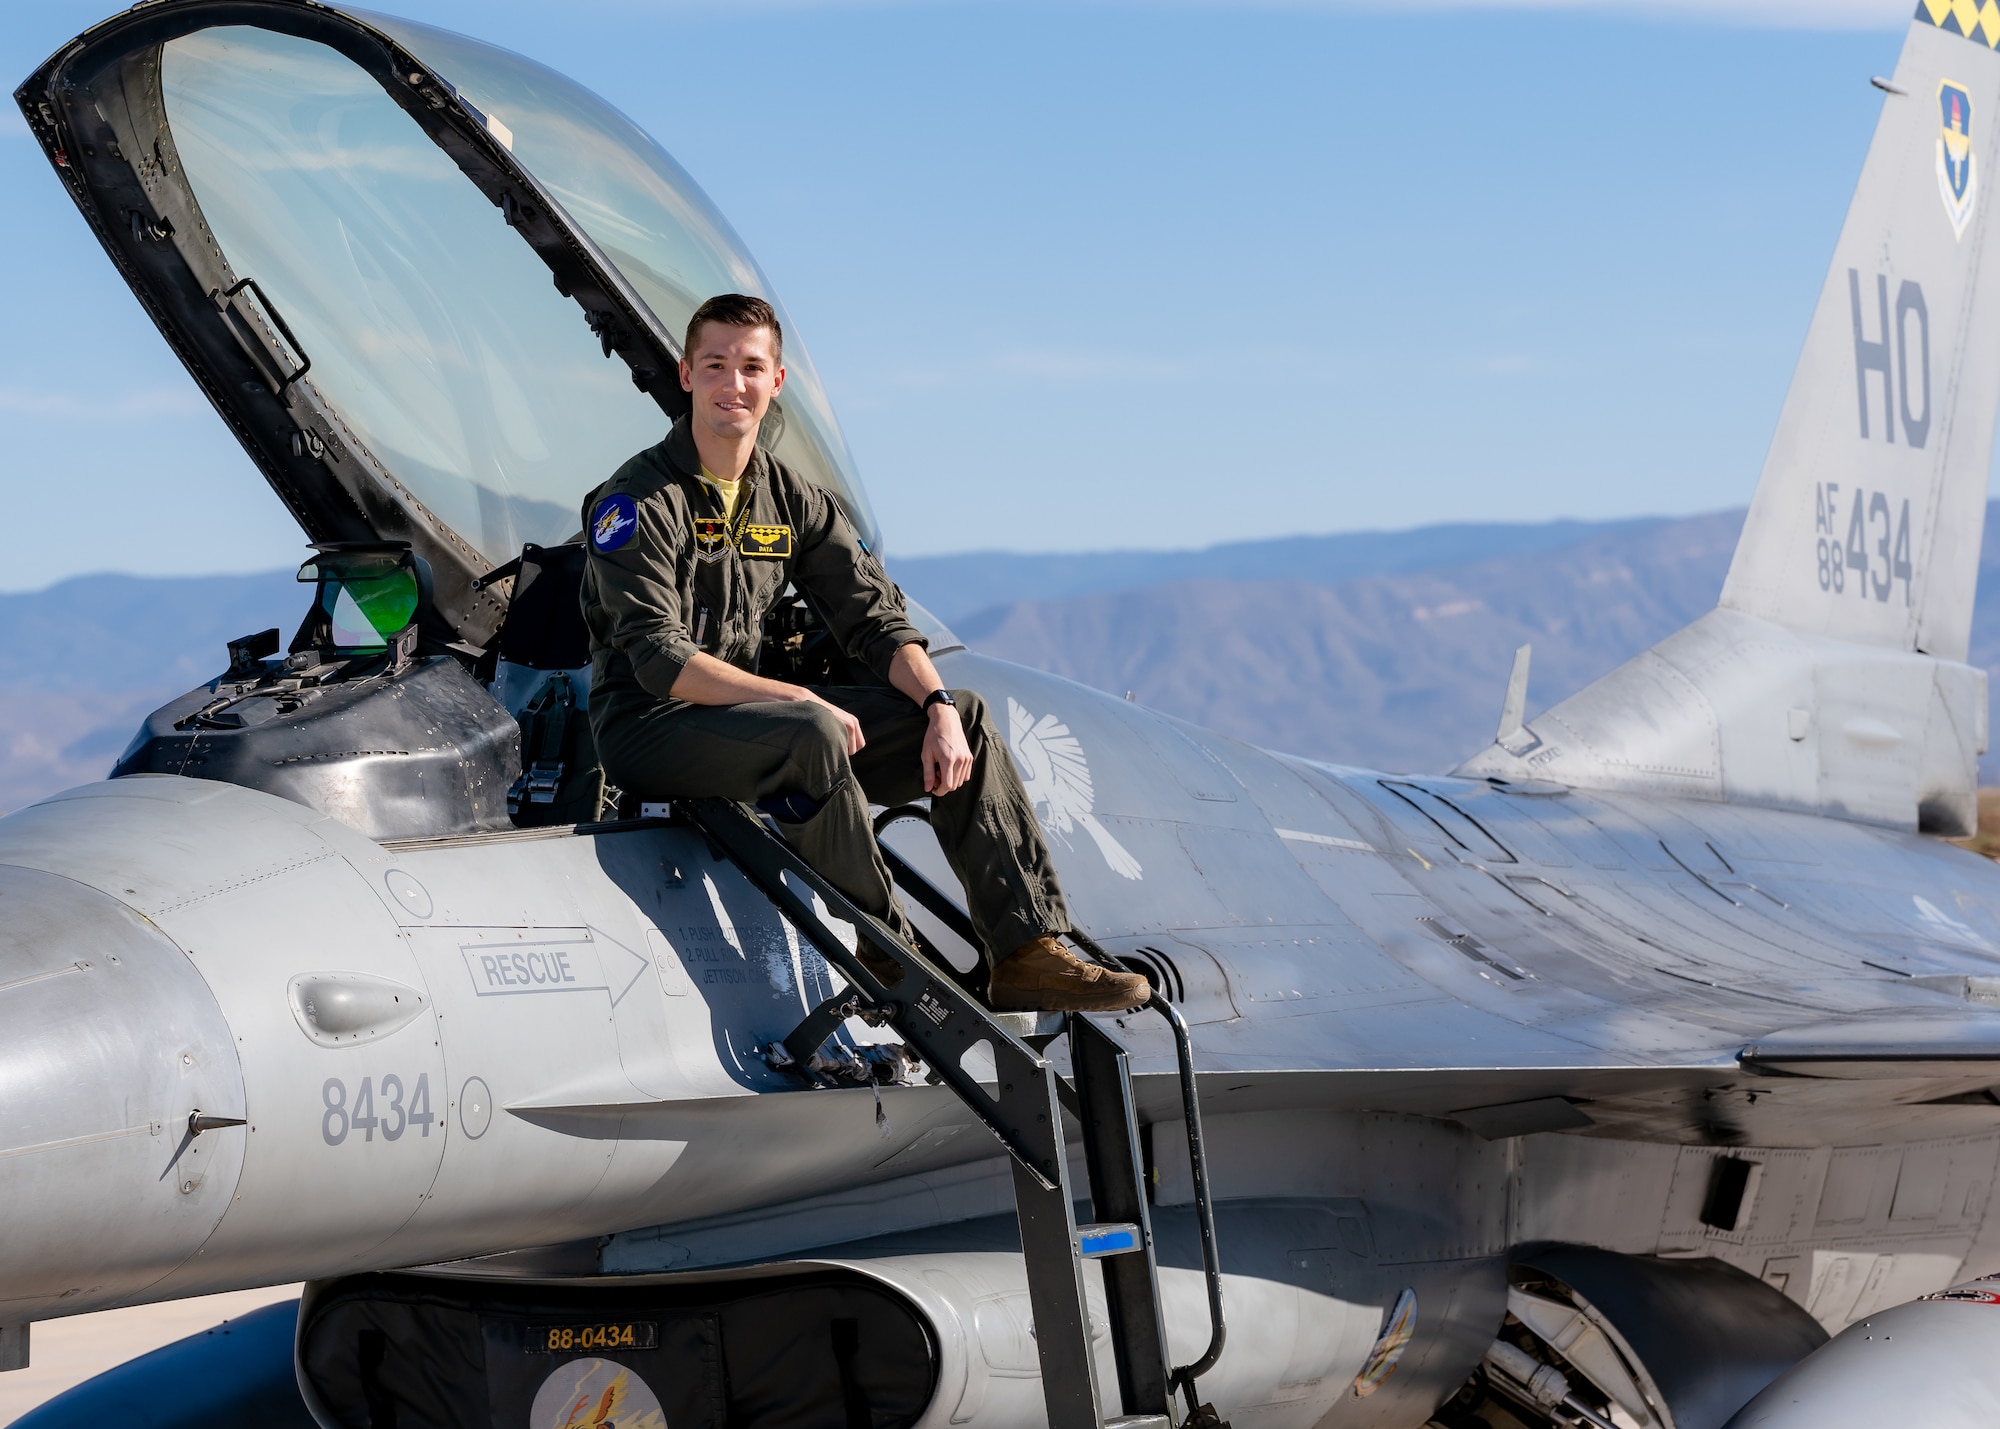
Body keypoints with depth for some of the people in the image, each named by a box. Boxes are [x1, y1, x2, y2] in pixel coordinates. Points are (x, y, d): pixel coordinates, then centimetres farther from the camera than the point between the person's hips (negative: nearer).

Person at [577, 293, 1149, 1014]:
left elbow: (874, 619, 7)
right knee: (811, 733, -37)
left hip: (753, 711, 7)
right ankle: (886, 960, -24)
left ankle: (1027, 953, -7)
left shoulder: (793, 500, 10)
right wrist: (802, 700, -26)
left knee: (967, 718, -3)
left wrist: (940, 706, -12)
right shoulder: (638, 501, -11)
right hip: (646, 731, -7)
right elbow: (661, 662, -20)